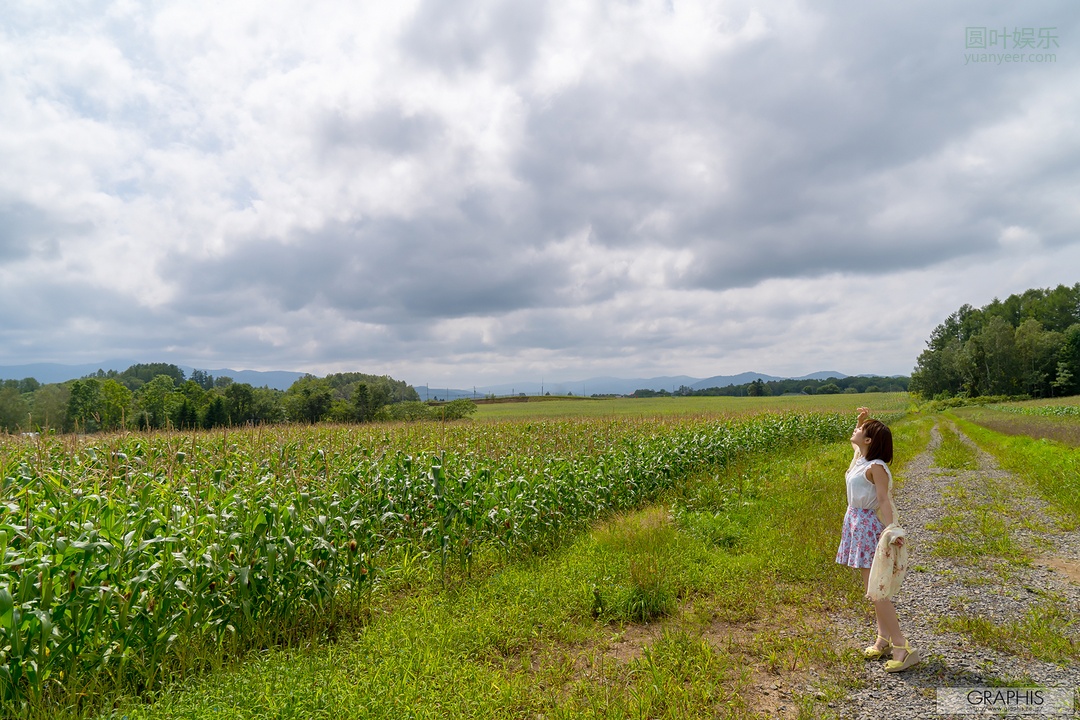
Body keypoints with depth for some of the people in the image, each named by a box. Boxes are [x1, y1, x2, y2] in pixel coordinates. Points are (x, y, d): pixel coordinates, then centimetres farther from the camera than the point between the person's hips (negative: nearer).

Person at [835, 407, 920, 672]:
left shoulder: (876, 466, -18)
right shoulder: (860, 457, 7)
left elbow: (884, 500, -26)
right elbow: (856, 438, 30)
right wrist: (862, 419, 13)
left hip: (871, 526, -9)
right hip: (858, 524, 9)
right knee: (872, 587, 14)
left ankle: (903, 647, -5)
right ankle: (884, 639, 23)